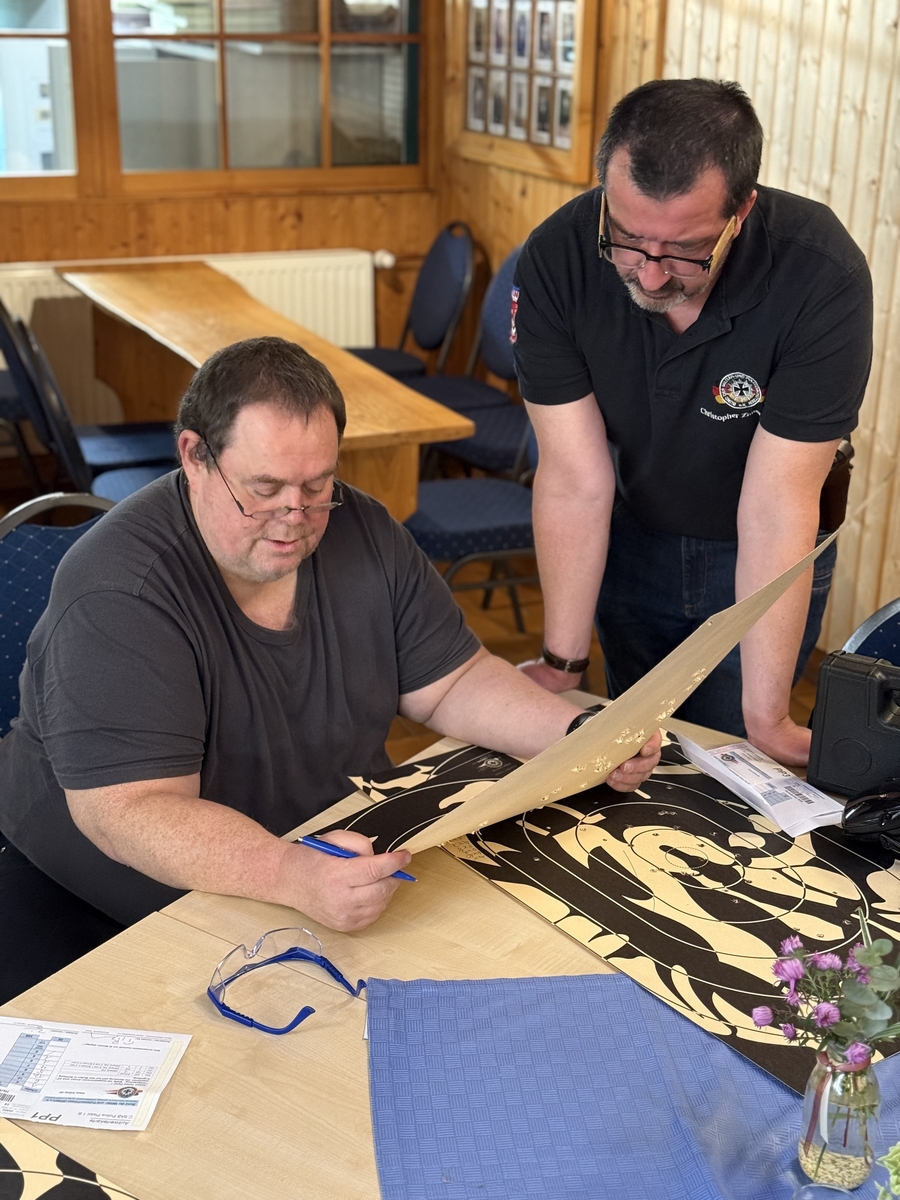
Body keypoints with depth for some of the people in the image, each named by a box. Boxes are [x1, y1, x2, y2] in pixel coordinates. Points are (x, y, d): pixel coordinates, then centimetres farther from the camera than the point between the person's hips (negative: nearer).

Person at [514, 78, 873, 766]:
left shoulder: (824, 278, -33)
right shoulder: (557, 260, -26)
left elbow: (775, 503, -32)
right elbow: (575, 476, -22)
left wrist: (766, 716, -28)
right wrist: (561, 663, -20)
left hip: (757, 561, -2)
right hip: (632, 539, 2)